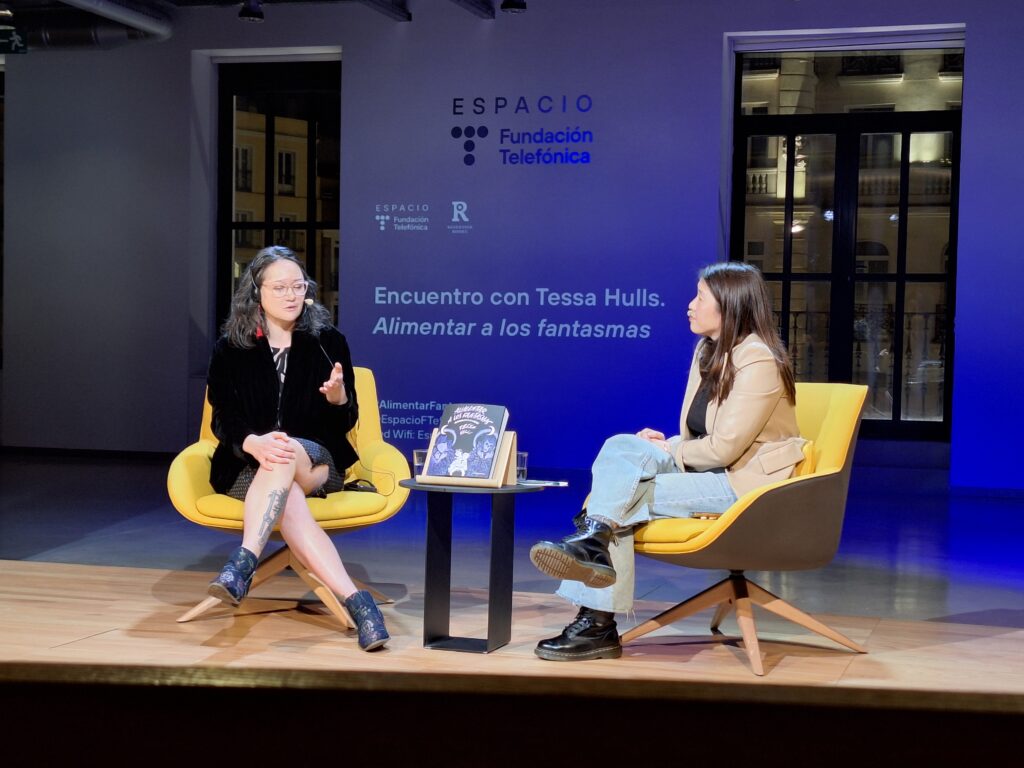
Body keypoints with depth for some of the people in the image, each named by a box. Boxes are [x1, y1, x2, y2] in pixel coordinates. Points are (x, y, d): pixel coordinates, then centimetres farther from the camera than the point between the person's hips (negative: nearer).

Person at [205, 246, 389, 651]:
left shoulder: (328, 342, 6)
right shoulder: (230, 349, 6)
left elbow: (346, 424, 5)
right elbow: (224, 421, -3)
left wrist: (338, 398, -21)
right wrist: (254, 444, -27)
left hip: (317, 462, 0)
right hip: (249, 468, 0)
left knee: (285, 457, -39)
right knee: (288, 500, -37)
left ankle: (244, 562, -51)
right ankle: (356, 601, -49)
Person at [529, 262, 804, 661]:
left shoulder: (759, 362, -14)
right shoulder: (707, 351, 13)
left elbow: (724, 447, -19)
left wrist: (669, 451, -6)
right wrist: (668, 445, -4)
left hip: (747, 483, -8)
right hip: (708, 469, 8)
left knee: (626, 492, -25)